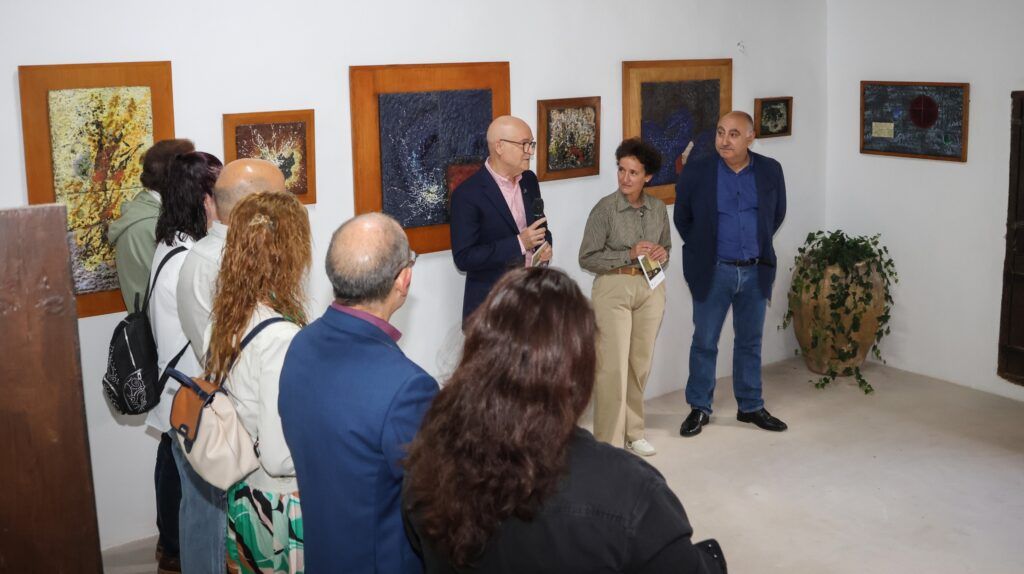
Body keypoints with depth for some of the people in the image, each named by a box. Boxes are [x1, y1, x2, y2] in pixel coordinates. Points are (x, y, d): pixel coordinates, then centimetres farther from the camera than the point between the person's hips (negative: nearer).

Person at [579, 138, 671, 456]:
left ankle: (633, 431, 27)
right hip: (614, 289, -4)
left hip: (650, 289, 5)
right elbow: (587, 258, -9)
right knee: (613, 366, -6)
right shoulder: (605, 208, -9)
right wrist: (629, 254, -18)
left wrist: (663, 254, -5)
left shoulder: (658, 208, 5)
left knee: (640, 363, 12)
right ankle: (610, 440, 3)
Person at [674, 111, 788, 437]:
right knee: (704, 342, 6)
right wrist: (700, 250, 7)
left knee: (750, 342, 14)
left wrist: (759, 245, 11)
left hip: (755, 271, 2)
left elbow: (777, 214, 13)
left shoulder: (770, 171, -2)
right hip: (712, 272, -2)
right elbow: (682, 218, 4)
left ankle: (751, 407, 27)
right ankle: (699, 408, 19)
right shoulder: (697, 173, -9)